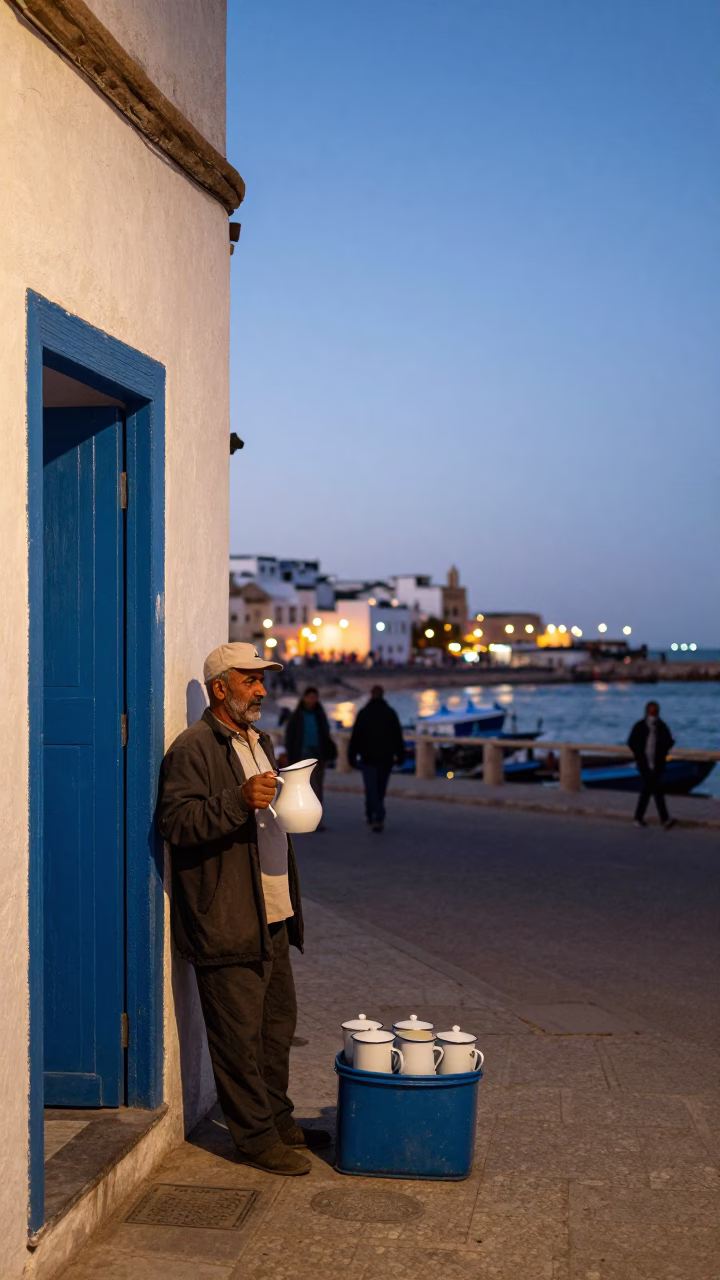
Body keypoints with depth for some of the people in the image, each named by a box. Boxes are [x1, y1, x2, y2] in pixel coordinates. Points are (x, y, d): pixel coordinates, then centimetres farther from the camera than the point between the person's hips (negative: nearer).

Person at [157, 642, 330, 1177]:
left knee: (278, 1026, 17)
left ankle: (277, 1119, 30)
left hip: (273, 919, 9)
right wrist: (239, 801, -32)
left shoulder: (260, 742, 18)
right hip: (227, 925, -9)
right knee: (239, 1035, -1)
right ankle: (256, 1136, 8)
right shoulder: (193, 748, -11)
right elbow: (176, 822, -22)